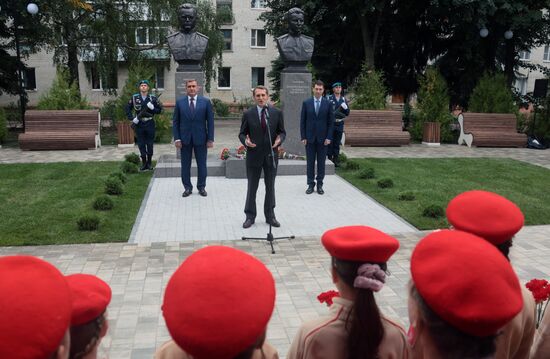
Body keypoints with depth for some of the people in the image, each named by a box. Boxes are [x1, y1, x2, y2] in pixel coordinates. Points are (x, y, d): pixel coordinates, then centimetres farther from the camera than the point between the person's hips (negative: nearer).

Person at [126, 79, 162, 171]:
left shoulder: (153, 98, 2)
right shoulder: (134, 97, 3)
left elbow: (159, 110, 3)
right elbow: (128, 109, 7)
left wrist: (152, 108, -16)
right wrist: (132, 119, -5)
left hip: (150, 123, 0)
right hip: (139, 124, 1)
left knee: (150, 143, 4)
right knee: (141, 144, 4)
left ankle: (149, 162, 15)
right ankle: (144, 162, 13)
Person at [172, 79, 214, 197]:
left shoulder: (206, 102, 0)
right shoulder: (180, 102, 3)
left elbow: (210, 121, 0)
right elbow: (175, 122, 4)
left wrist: (210, 139, -5)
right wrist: (177, 138, -5)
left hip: (201, 138, -1)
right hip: (185, 139, 1)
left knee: (201, 164, 7)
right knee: (185, 165, 6)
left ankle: (201, 187, 19)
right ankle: (187, 188, 17)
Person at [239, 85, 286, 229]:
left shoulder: (277, 113, 2)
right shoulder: (248, 114, -1)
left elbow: (282, 131, 7)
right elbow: (242, 133, 3)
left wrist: (279, 139, -15)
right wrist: (245, 140, -19)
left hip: (271, 155, 1)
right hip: (254, 155, -1)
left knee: (270, 187, 11)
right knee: (252, 187, 6)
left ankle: (270, 215, 23)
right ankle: (250, 216, 18)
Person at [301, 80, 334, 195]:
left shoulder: (328, 104, 1)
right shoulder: (306, 103, 2)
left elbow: (331, 122, 1)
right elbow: (302, 121, 3)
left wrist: (329, 137, -6)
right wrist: (303, 137, -3)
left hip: (323, 138, 0)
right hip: (310, 138, 0)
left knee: (321, 162, 6)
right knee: (310, 162, 5)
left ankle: (319, 185, 14)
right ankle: (311, 184, 12)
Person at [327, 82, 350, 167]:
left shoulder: (343, 99, 8)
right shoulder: (329, 99, -4)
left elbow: (347, 113, 6)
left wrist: (345, 108, -16)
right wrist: (337, 114, -19)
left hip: (340, 125, 4)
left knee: (337, 143, 6)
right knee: (330, 143, -1)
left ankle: (335, 160, 12)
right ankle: (329, 160, 6)